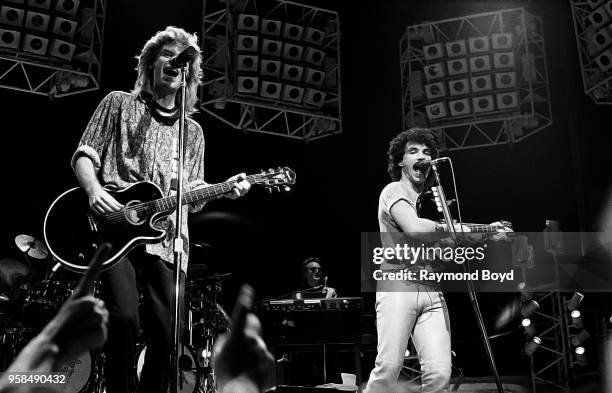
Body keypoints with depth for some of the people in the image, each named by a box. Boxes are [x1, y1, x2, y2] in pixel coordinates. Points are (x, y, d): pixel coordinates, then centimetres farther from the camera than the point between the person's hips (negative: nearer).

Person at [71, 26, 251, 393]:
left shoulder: (193, 131, 20)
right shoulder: (119, 103, 14)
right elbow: (84, 155, 7)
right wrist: (94, 190, -13)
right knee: (125, 318, -21)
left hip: (165, 236, 3)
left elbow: (192, 197, 16)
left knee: (166, 335, -3)